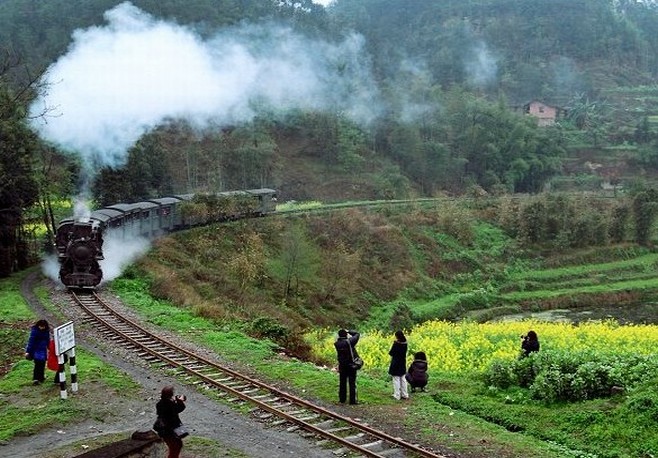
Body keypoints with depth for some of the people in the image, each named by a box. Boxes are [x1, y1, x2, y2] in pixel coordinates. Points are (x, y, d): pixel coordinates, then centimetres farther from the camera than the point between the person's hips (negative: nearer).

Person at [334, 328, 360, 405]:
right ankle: (352, 400, 4)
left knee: (342, 383, 15)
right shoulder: (349, 342, -17)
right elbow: (357, 334, -6)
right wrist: (349, 331, 0)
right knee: (352, 383, 3)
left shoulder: (336, 344, -7)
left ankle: (342, 399, 21)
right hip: (351, 365, -4)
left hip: (342, 366, 4)